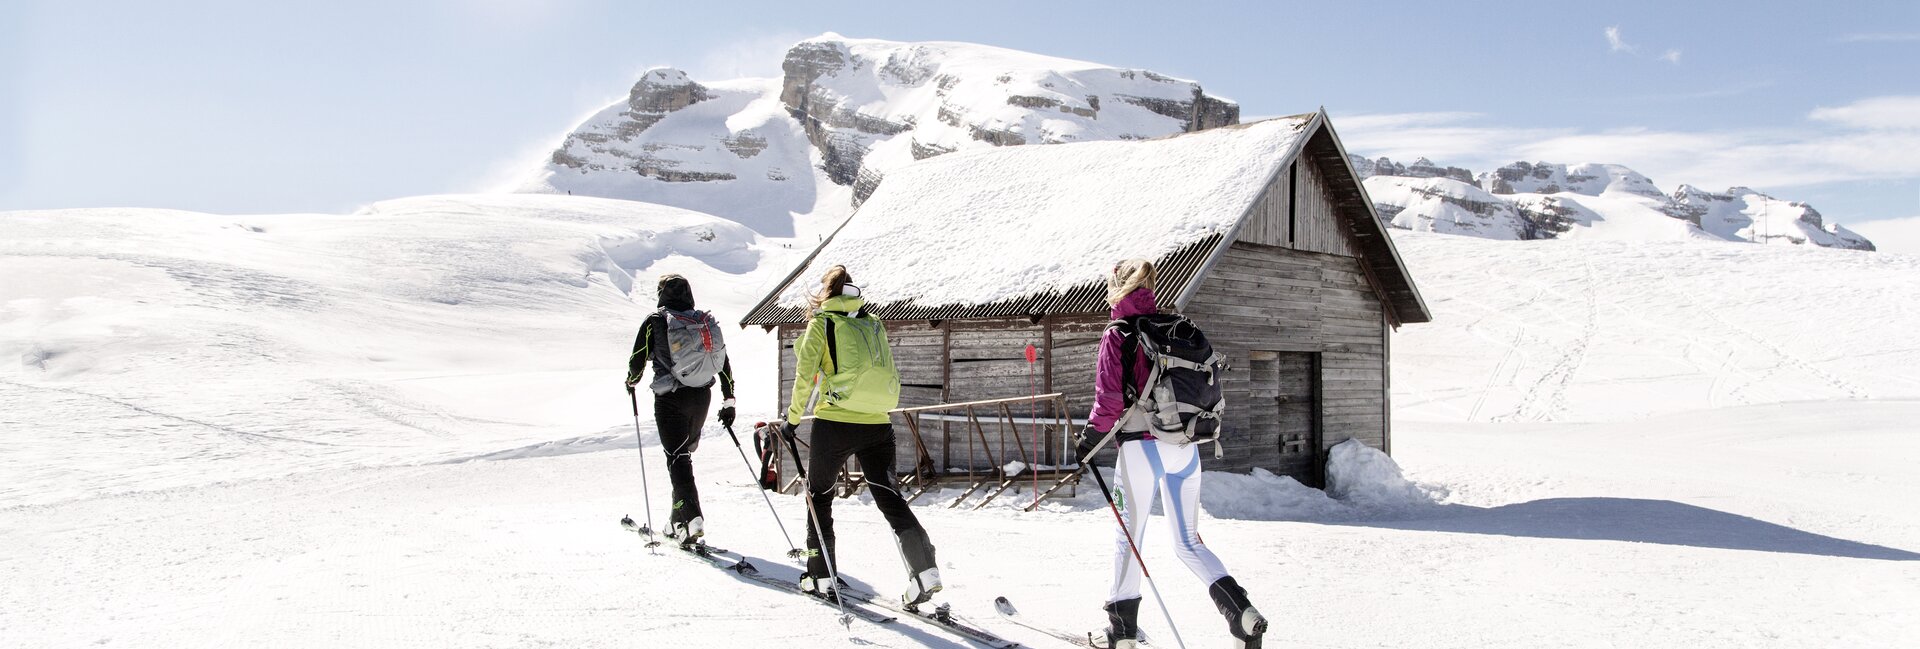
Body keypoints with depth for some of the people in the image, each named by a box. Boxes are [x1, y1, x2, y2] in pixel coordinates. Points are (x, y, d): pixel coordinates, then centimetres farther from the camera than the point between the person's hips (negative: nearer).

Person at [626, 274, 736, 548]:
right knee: (684, 453, 19)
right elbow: (724, 363, 7)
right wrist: (728, 401, 12)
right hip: (702, 399, 5)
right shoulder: (707, 322, 9)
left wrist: (632, 380, 21)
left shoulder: (656, 322, -4)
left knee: (677, 458, -5)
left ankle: (693, 517, -21)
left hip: (670, 399, -5)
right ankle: (678, 519, 24)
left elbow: (638, 360, -2)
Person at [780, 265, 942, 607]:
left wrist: (793, 418, 3)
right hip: (878, 424, 4)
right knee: (888, 495, 3)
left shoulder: (821, 322, 2)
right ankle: (924, 569, -15)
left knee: (819, 495, 15)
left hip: (835, 423, -4)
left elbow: (805, 374, -5)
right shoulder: (873, 323, 15)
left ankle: (820, 577, 17)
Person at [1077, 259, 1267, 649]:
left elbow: (1109, 401, -12)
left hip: (1141, 447, -5)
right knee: (1188, 542, 11)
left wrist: (1090, 437, 1)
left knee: (1128, 536, 9)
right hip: (1186, 449, 5)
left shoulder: (1117, 336, -7)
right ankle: (1240, 609, -8)